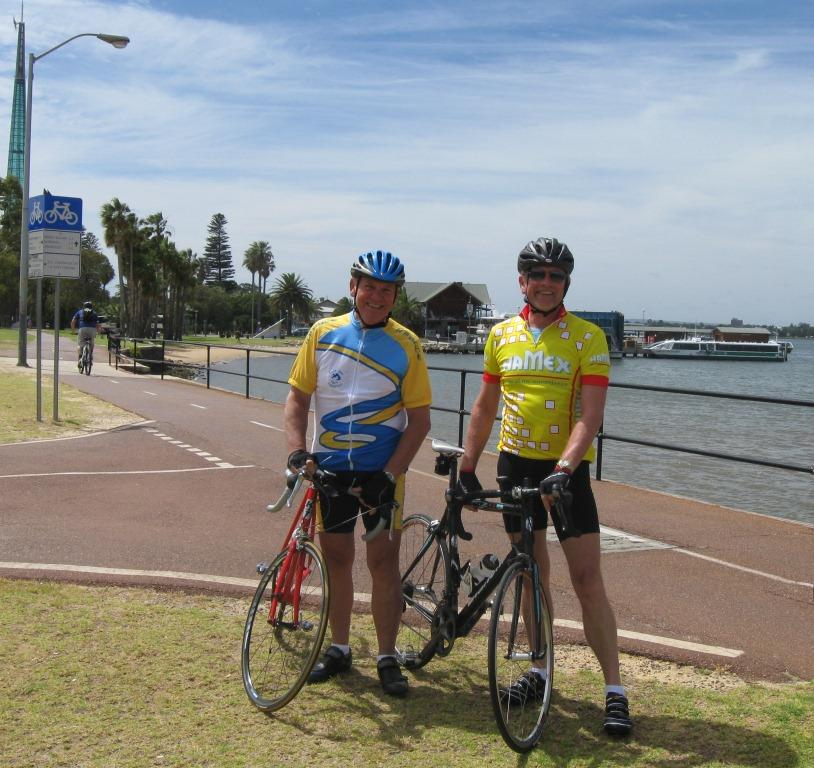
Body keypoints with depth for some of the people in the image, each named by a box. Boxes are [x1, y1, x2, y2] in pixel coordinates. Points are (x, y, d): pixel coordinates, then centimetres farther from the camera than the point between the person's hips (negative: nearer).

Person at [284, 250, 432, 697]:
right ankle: (339, 649, 25)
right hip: (328, 467, 2)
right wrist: (296, 451, -10)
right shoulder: (323, 333, 1)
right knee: (336, 558, 11)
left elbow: (419, 419, -5)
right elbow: (298, 396, 4)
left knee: (383, 562, 0)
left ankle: (387, 657, 12)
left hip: (381, 471, -2)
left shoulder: (406, 346, -5)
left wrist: (390, 474, -14)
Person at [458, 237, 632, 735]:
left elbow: (590, 415, -15)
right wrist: (467, 468, 11)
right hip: (516, 464, 4)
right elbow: (485, 407, 14)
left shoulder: (588, 337, -6)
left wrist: (564, 467, -28)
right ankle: (540, 671, 26)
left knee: (588, 579, -5)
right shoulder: (502, 335, 6)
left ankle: (615, 693, 3)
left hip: (566, 469, -4)